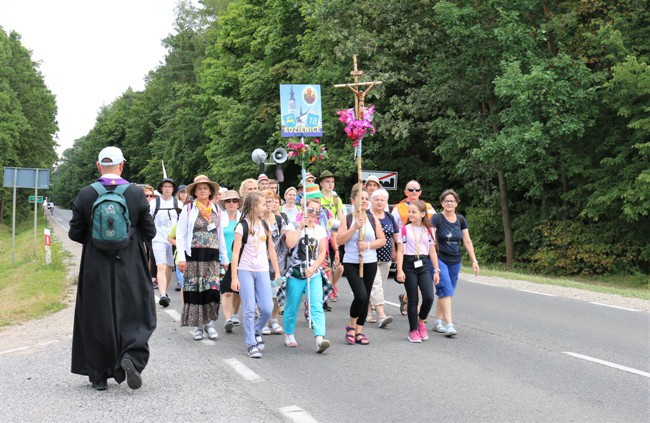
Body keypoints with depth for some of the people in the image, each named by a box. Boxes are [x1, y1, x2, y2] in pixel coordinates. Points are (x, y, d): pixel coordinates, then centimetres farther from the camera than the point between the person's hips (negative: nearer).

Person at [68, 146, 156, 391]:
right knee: (134, 315, 11)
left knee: (96, 318, 12)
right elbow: (149, 232, -3)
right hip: (130, 268, -1)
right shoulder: (136, 193, -7)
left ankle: (99, 376, 17)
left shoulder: (86, 194, -6)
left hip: (95, 269, 1)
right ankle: (131, 356, -14)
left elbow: (75, 233, -2)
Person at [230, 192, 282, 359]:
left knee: (267, 308, -4)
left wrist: (277, 272, 11)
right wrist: (234, 278, -12)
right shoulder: (242, 226, -5)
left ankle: (256, 331, 24)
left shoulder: (265, 225, 11)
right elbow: (235, 252, -7)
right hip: (245, 271, -4)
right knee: (250, 309, -4)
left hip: (262, 271, 4)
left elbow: (271, 249, 15)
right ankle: (251, 344, 6)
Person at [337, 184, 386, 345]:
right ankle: (351, 326, 7)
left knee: (366, 298, 6)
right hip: (351, 263, -4)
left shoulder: (373, 219, 7)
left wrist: (368, 245, -11)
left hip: (370, 263, 4)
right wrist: (354, 227, -18)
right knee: (361, 296, -16)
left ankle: (359, 331, 17)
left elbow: (382, 240, 6)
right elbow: (339, 240, -10)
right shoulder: (347, 219, -1)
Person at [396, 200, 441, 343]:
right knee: (413, 299, 0)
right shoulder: (405, 229, 0)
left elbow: (432, 251, 10)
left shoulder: (428, 230, 7)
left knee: (429, 297, -11)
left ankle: (421, 321, 16)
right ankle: (413, 330, 12)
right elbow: (400, 251, -3)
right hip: (409, 265, -2)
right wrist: (400, 270, -11)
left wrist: (436, 270, 6)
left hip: (424, 264, 2)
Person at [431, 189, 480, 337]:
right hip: (439, 259, -5)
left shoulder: (460, 220, 8)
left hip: (455, 261, 5)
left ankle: (437, 322, 20)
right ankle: (449, 325, -16)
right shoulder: (437, 218, -7)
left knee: (446, 292, 9)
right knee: (446, 290, -14)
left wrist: (474, 260, 5)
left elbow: (467, 242, 10)